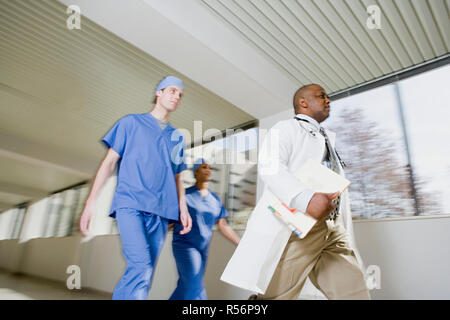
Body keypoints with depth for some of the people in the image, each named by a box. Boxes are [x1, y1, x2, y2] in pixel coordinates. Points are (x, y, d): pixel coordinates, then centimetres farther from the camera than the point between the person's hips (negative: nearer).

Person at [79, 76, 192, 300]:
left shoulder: (176, 137, 21)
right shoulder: (132, 122, 12)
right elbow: (109, 162, 6)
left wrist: (183, 208, 6)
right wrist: (90, 202, -1)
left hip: (160, 211, 4)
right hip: (130, 204, -4)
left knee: (143, 273, 4)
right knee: (141, 268, -20)